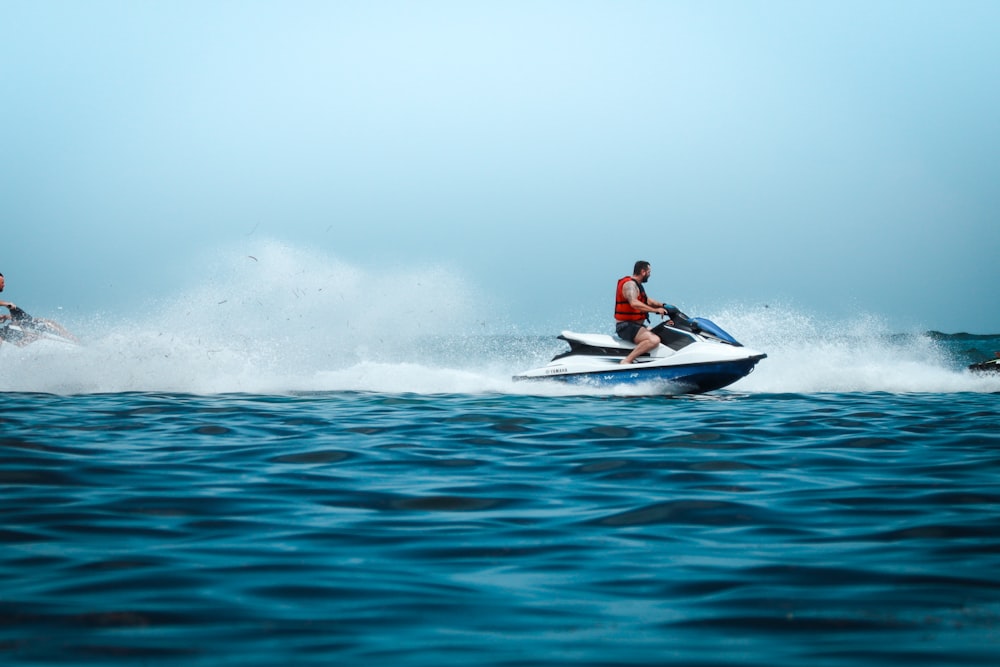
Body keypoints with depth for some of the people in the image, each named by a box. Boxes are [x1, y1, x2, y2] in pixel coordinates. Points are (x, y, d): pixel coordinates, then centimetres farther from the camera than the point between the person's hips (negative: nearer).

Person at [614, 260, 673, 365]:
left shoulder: (637, 285, 19)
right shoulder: (629, 284, -15)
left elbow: (648, 301, 28)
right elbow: (634, 303, -31)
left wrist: (664, 305, 14)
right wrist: (656, 310, -27)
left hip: (636, 325, 11)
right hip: (627, 326, -11)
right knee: (654, 340, -32)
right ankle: (626, 361, -31)